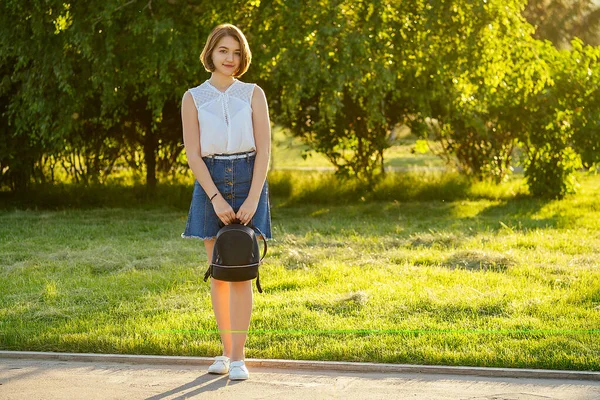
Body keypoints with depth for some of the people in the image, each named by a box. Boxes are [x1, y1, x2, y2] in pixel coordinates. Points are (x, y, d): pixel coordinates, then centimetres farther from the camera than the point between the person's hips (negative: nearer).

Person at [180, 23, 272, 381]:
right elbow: (193, 154, -3)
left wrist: (253, 198, -13)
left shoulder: (253, 94, 2)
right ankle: (226, 351, 16)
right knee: (219, 273, 6)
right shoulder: (193, 99, 3)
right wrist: (216, 198, -13)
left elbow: (264, 150, -3)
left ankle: (238, 356, -4)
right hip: (211, 183, 1)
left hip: (249, 181, -1)